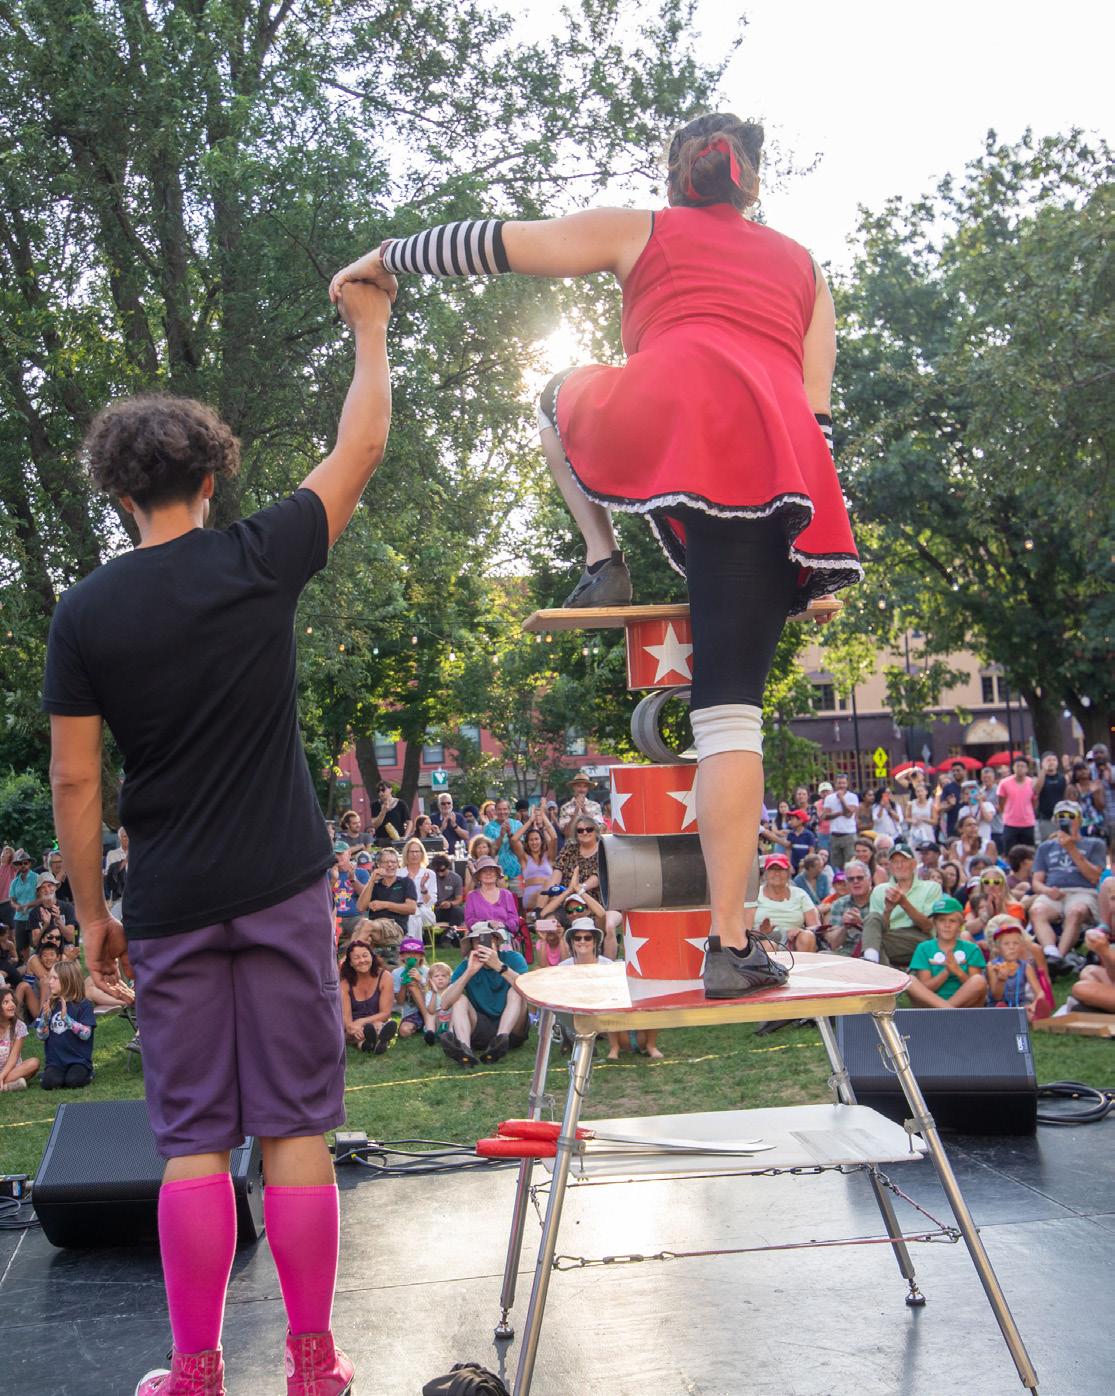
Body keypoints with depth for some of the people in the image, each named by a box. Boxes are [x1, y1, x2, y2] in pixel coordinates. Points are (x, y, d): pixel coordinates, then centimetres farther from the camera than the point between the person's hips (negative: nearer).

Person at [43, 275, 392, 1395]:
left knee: (193, 1138, 8)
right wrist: (369, 326, 21)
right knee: (295, 1128, 6)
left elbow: (73, 782, -2)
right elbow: (361, 448, 8)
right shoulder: (259, 560, -5)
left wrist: (91, 911, 9)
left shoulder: (85, 613, -4)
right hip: (282, 887, 0)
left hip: (170, 906, 0)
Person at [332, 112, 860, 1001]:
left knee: (565, 392, 34)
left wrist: (382, 259, 35)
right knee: (730, 705, 1)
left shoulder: (640, 231, 23)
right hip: (779, 462, 3)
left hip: (673, 419, -3)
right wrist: (826, 555, 21)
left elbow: (497, 245, 20)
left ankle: (604, 560, 15)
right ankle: (731, 943, -6)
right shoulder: (803, 267, 32)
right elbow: (816, 407, 23)